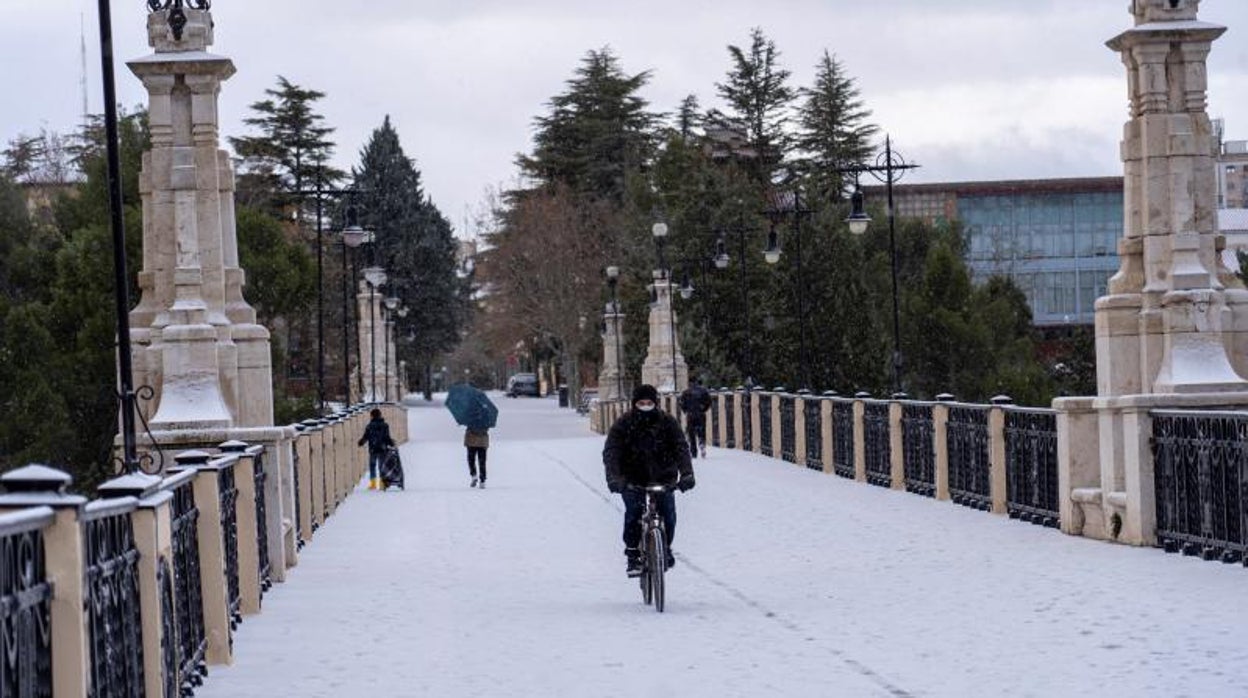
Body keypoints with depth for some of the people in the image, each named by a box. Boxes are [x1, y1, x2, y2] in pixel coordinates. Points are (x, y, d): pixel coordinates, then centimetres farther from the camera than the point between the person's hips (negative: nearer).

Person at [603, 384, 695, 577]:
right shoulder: (623, 424, -10)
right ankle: (633, 555, -6)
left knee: (668, 514, -9)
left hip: (662, 477, 1)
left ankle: (665, 548, 18)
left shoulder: (667, 422, -7)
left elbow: (681, 448, -15)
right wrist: (613, 477, -35)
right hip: (632, 479, -1)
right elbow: (611, 452, -18)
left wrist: (687, 474, -32)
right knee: (633, 513, -19)